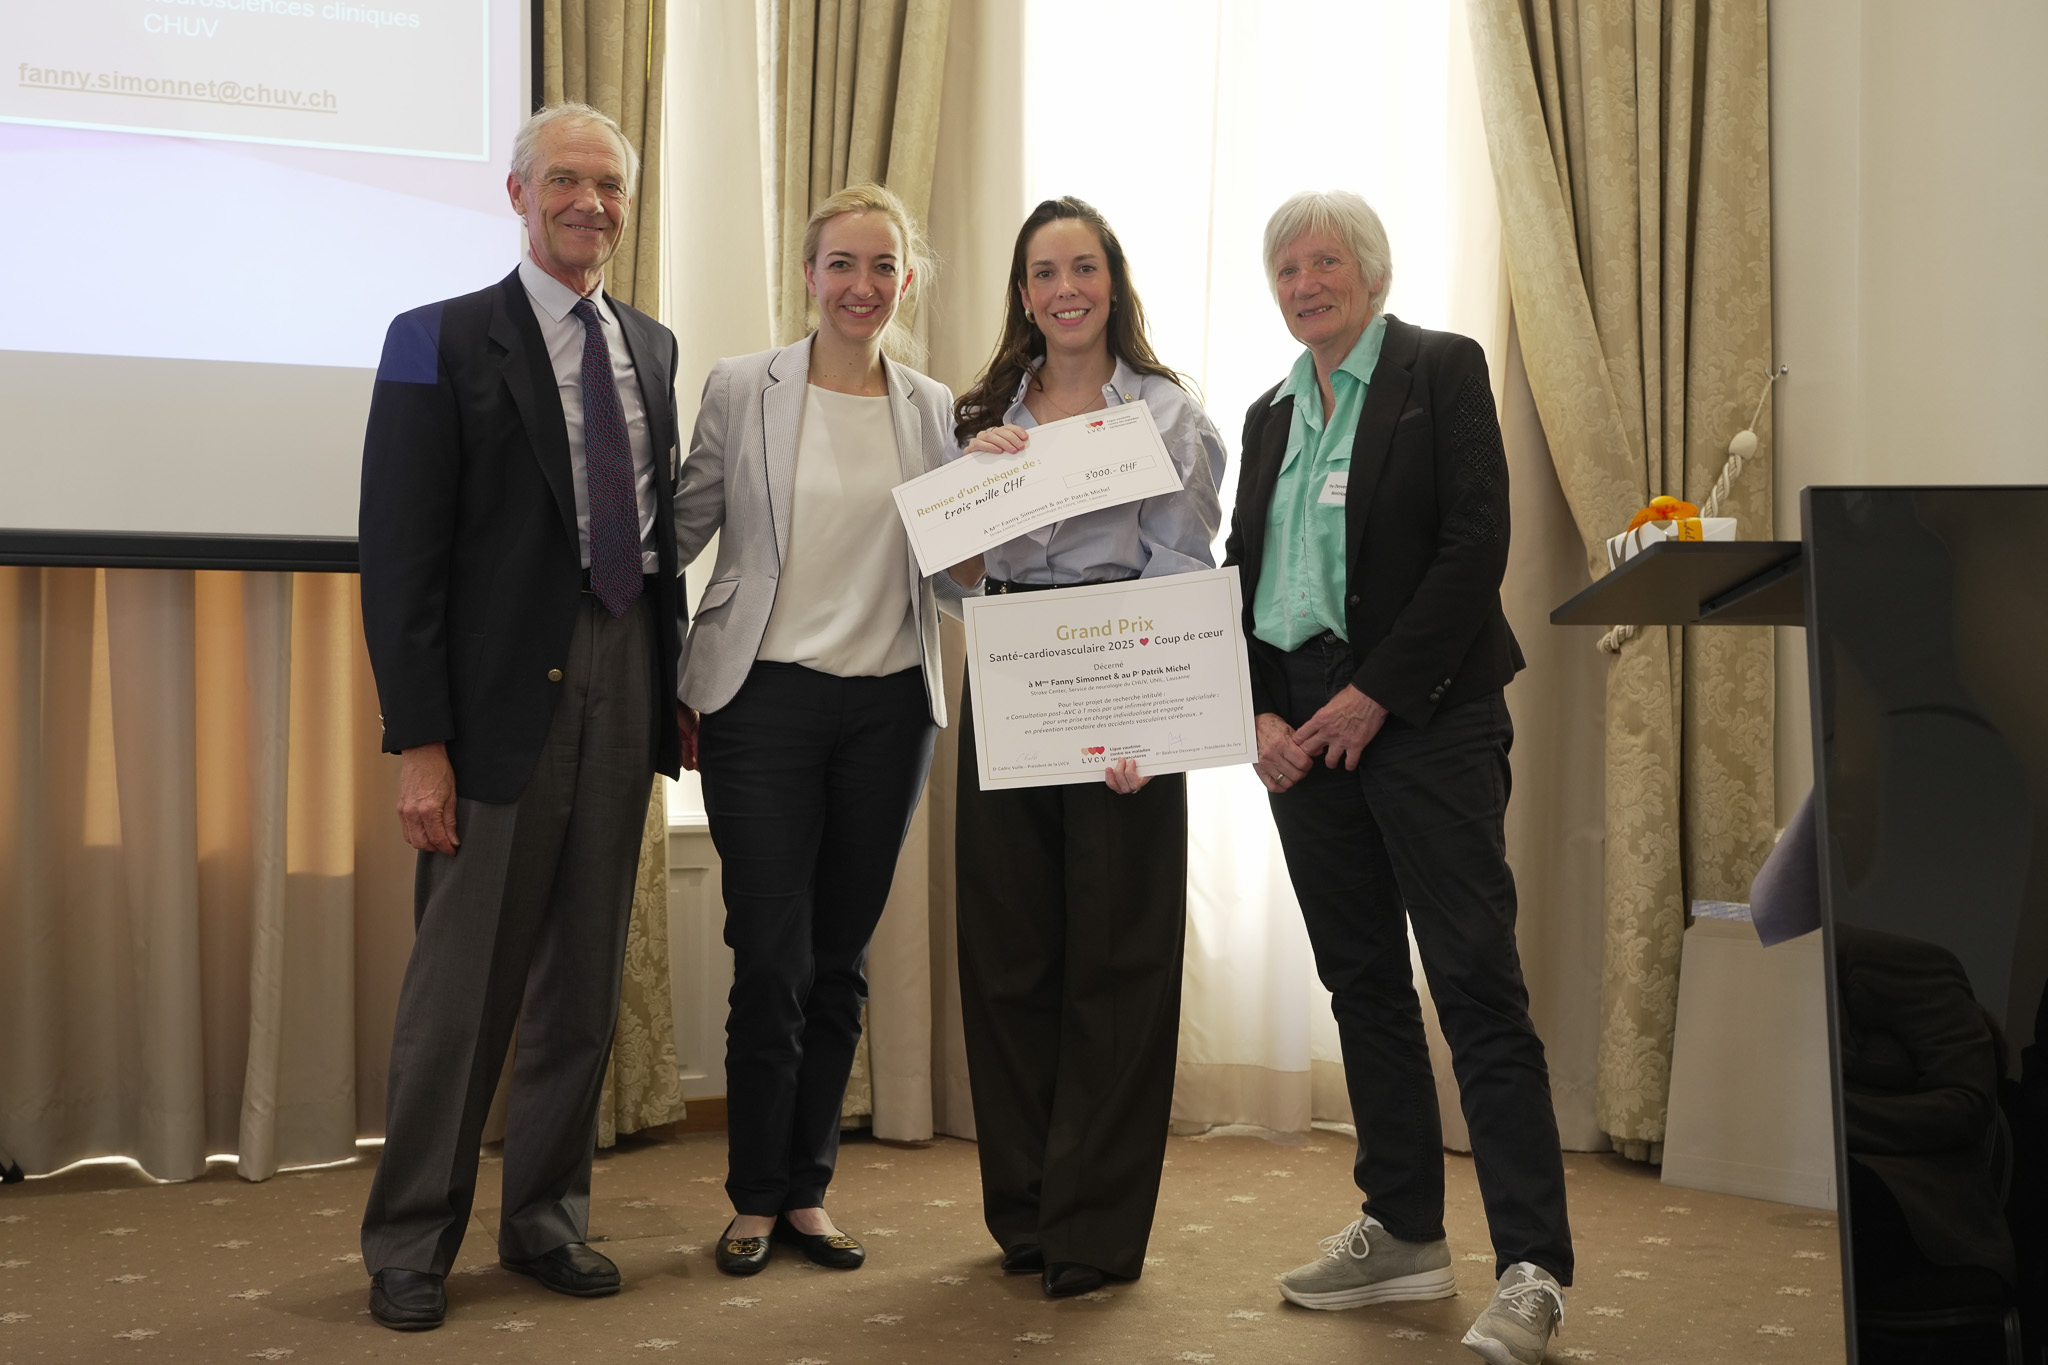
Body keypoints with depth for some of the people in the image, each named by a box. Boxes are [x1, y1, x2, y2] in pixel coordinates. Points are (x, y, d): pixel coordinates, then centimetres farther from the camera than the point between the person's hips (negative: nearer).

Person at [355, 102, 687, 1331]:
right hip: (505, 689, -5)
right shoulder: (444, 341, -4)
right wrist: (417, 741, -14)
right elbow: (402, 556, -9)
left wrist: (674, 687, 9)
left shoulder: (654, 346, 14)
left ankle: (549, 1218, 25)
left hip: (624, 687, 5)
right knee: (465, 977, 0)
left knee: (587, 974, 11)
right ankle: (412, 1243, 14)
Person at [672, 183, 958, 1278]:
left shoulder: (934, 409, 8)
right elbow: (678, 534, 3)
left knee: (841, 962, 10)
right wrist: (674, 695, 0)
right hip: (766, 698, -3)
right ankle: (755, 1198, 15)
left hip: (890, 704, 3)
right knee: (772, 964, -2)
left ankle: (808, 1191, 23)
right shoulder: (740, 389, 0)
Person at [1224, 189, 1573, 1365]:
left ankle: (1533, 1269, -8)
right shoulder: (1271, 413, 17)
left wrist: (1375, 694, -15)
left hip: (1425, 716, -6)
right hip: (1304, 730, 7)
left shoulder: (1443, 370, -1)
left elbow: (1478, 542, -11)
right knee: (1363, 983, 10)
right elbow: (1245, 572, 15)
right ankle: (1405, 1233, 19)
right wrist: (1263, 714, -1)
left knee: (1477, 982, -10)